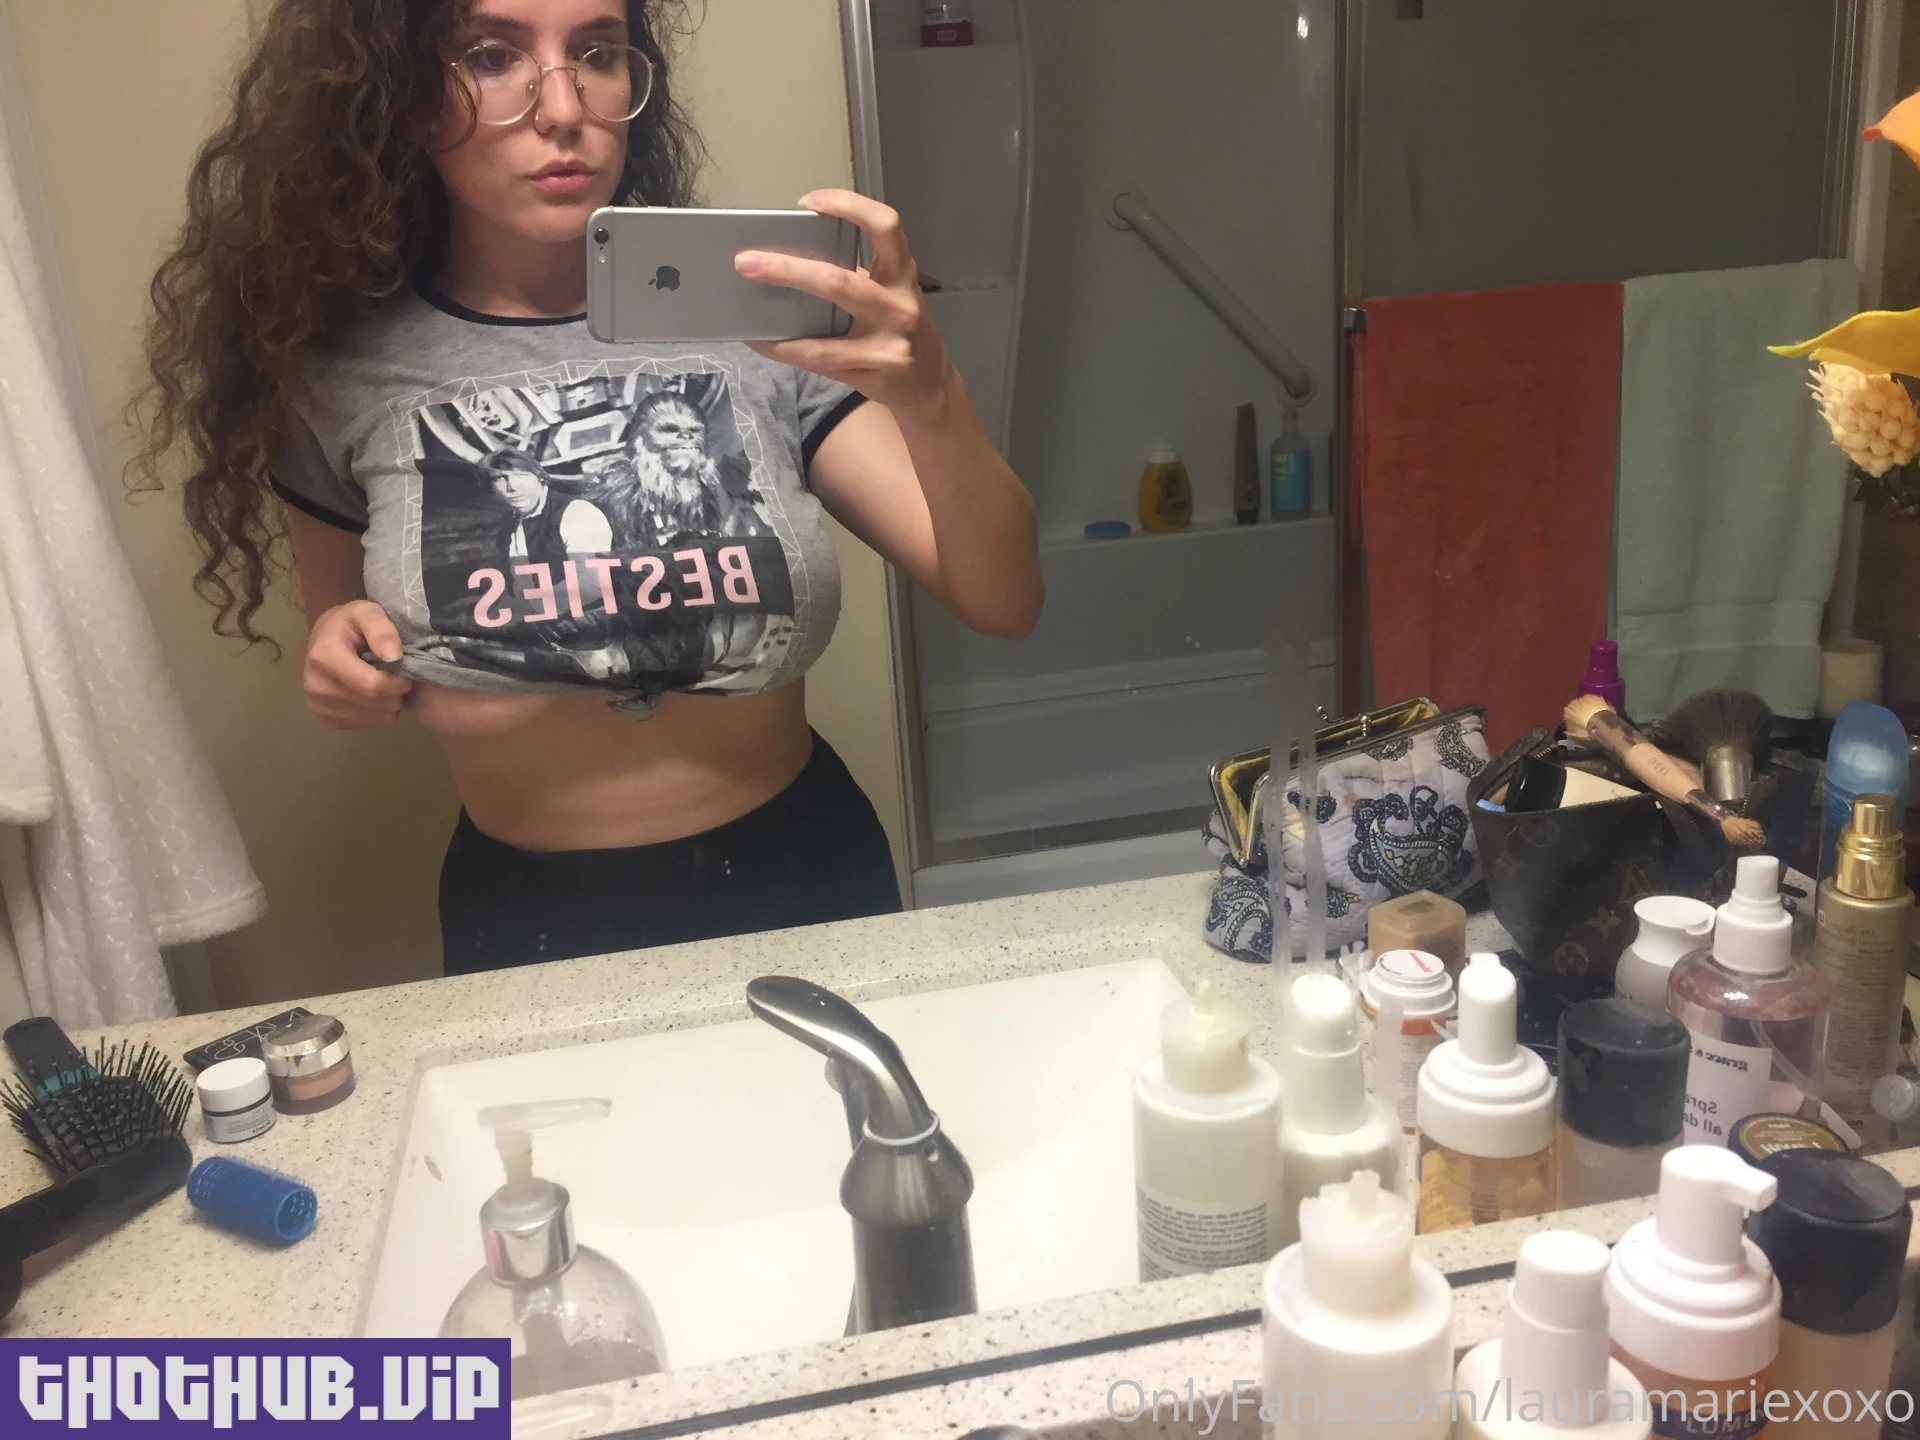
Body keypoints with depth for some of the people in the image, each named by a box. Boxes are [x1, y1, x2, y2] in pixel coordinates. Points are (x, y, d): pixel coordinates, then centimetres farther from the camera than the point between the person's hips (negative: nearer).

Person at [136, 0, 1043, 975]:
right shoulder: (341, 371, -9)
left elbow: (1003, 603, -16)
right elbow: (343, 657, 9)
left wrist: (927, 398, -34)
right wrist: (345, 668, -14)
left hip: (801, 885, 0)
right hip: (531, 923, 0)